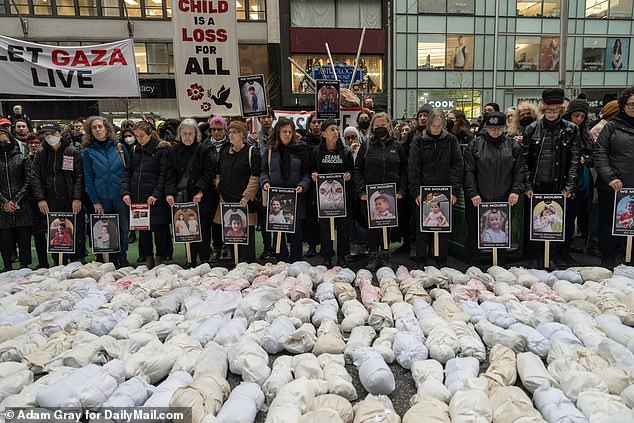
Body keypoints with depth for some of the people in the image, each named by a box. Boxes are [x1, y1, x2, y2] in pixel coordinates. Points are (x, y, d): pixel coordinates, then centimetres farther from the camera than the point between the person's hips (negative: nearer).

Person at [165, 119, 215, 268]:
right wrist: (169, 192, -9)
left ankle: (204, 260, 10)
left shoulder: (204, 150, -2)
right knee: (186, 229, 6)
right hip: (181, 197, 3)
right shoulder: (174, 151, 8)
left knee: (201, 229, -2)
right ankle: (191, 260, 17)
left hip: (201, 197, -3)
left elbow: (209, 173, -6)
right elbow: (170, 174, 4)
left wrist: (200, 191, -15)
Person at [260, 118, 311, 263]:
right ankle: (281, 261, 19)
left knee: (296, 230, 2)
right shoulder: (270, 150, 8)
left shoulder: (300, 150, 5)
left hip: (296, 197, -1)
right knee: (278, 230, 6)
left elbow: (307, 173, 4)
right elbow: (264, 171, 9)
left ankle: (296, 261, 14)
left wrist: (302, 185, -13)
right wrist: (265, 182, -11)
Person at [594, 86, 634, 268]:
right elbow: (599, 153, -2)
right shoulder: (612, 127, 4)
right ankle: (608, 261, 20)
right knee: (608, 224, 8)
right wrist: (610, 177, -12)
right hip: (611, 187, -1)